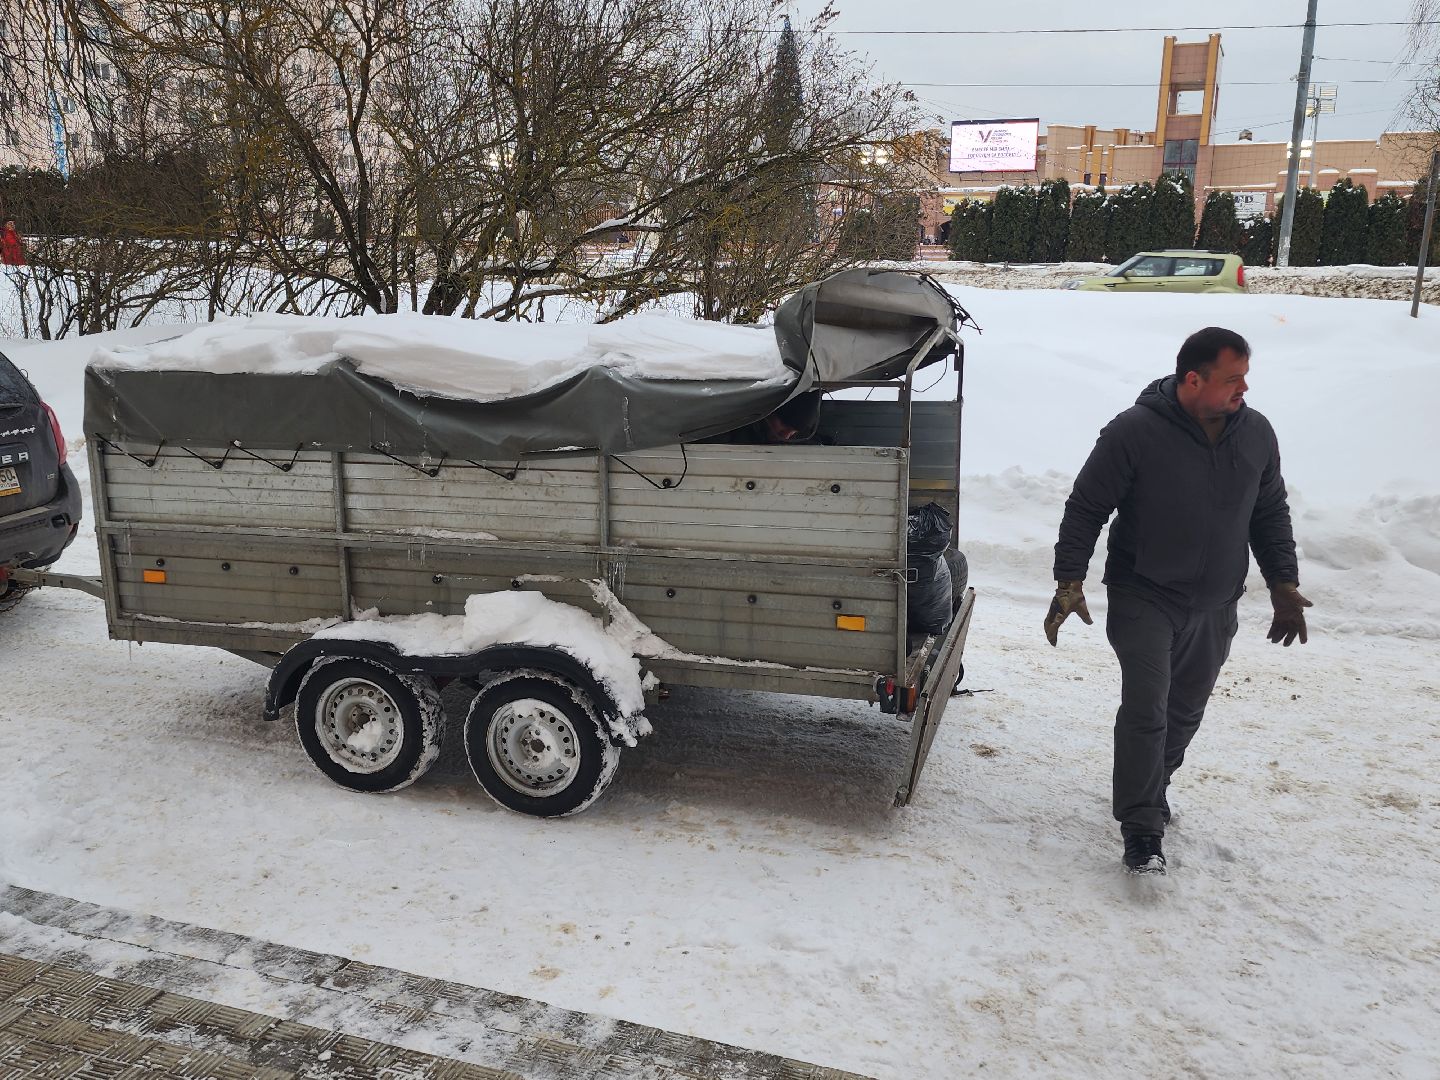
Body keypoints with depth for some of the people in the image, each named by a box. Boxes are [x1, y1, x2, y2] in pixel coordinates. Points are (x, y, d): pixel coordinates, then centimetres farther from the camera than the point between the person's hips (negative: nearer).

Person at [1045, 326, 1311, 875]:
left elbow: (1271, 514, 13)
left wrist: (1284, 584, 10)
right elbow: (1084, 509, -10)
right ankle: (1141, 829, 0)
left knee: (1185, 711, 15)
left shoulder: (1256, 433, 1)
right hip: (1144, 598, -5)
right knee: (1146, 709, -11)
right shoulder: (1134, 432, -16)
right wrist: (1069, 581, -15)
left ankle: (1150, 788, 38)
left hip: (1215, 606, 5)